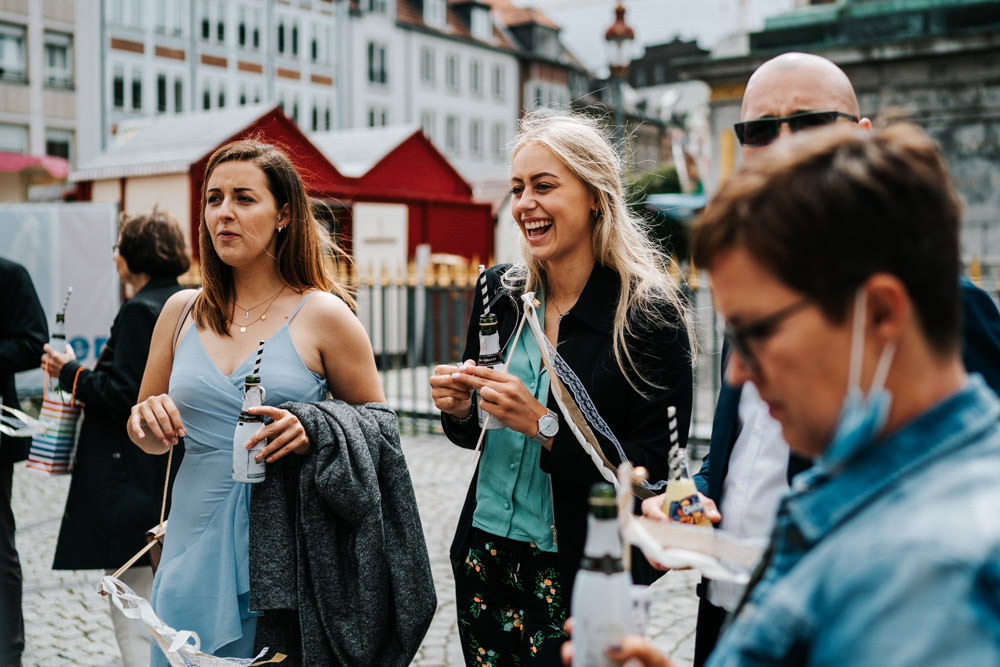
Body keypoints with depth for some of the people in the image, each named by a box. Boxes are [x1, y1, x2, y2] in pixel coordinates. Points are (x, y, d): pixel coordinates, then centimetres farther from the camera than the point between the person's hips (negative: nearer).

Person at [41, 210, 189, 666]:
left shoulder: (140, 310, -14)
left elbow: (124, 396, -18)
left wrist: (71, 372, -7)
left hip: (136, 482, -9)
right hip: (178, 472, 10)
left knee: (133, 619, -3)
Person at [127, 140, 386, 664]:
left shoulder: (323, 315, -5)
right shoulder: (182, 311, 7)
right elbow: (151, 440, 18)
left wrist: (313, 433, -18)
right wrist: (148, 420, -5)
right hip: (195, 541, 4)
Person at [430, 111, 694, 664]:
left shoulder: (649, 313, -13)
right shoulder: (498, 293, 3)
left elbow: (656, 467, -15)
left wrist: (545, 426, -23)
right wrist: (459, 409, -8)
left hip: (582, 577, -5)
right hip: (485, 559, 5)